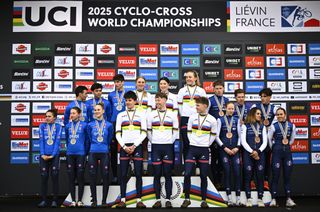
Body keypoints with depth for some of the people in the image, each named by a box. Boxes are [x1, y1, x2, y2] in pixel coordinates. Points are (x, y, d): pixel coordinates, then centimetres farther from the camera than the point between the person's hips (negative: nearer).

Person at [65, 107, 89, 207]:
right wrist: (69, 149, 16)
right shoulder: (68, 126, 9)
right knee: (71, 178, 6)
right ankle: (73, 200, 13)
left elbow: (87, 139, 2)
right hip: (70, 154, 4)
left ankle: (80, 201, 7)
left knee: (80, 177, 0)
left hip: (80, 154, -4)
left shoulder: (84, 125, -1)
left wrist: (85, 152, 4)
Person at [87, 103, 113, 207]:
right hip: (93, 153, 1)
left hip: (104, 153, -1)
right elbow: (90, 139, 14)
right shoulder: (90, 125, 5)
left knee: (105, 177, 1)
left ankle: (104, 201, 11)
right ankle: (94, 200, 14)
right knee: (92, 177, 3)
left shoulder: (108, 125, 3)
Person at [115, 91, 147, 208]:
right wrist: (124, 146, -6)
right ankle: (123, 200, 5)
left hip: (137, 146, -1)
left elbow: (144, 133, 1)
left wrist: (134, 146, -8)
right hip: (124, 146, 1)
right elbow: (118, 134, 6)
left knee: (138, 174, -3)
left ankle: (139, 200, 3)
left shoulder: (141, 114, 8)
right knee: (123, 174, 0)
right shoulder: (121, 115, 12)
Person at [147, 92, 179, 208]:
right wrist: (153, 142, 7)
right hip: (155, 147, 1)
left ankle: (168, 200, 8)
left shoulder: (172, 115, 5)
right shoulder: (151, 115, 7)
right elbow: (149, 132, 11)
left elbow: (175, 131, 8)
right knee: (157, 174, 2)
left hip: (168, 146, -1)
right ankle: (157, 200, 9)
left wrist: (170, 142, 3)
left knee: (168, 174, 1)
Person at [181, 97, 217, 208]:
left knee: (203, 176, 4)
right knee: (187, 174, -6)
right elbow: (189, 132, 10)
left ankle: (203, 200, 15)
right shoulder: (192, 117, 4)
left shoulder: (212, 119, -1)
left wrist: (206, 144, 2)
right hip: (192, 149, 1)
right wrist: (193, 142, 4)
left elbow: (213, 135, 6)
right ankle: (187, 199, 7)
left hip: (204, 150, -1)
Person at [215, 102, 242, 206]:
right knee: (227, 172, -2)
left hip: (235, 150, 2)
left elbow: (239, 135, 10)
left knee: (237, 172, -4)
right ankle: (229, 198, 4)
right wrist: (225, 148, -6)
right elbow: (217, 136, 0)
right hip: (224, 149, -2)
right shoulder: (220, 120, 3)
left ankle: (238, 198, 0)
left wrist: (237, 147, -4)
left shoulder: (237, 120, 10)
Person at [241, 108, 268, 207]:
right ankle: (249, 199, 4)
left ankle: (260, 199, 6)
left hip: (260, 153, 3)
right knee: (248, 176, -2)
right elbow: (243, 141, -4)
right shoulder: (245, 126, 4)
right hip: (248, 153, -3)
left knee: (260, 176, 1)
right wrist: (252, 152, -11)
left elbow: (265, 142, 5)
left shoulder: (262, 126, 13)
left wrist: (258, 152, -9)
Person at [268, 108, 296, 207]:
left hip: (287, 152, 3)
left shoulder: (291, 126, 3)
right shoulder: (274, 126, -5)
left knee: (287, 176, 6)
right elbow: (269, 139, 4)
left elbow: (292, 138, 17)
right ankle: (273, 199, 5)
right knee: (275, 176, 0)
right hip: (277, 152, -3)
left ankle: (289, 199, 11)